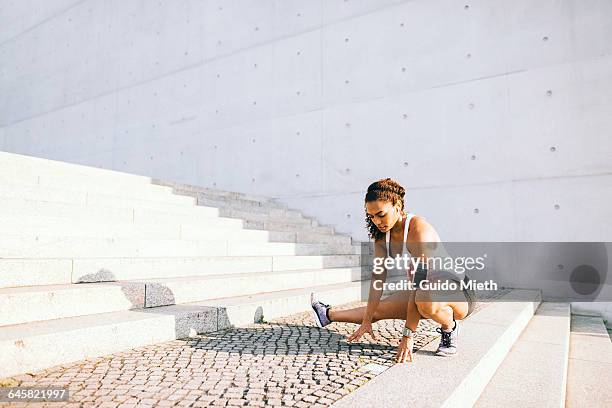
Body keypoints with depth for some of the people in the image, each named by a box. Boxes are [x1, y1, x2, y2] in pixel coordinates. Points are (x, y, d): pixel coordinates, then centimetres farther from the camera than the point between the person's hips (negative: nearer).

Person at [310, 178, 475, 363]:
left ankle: (450, 328, -9)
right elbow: (378, 277, -4)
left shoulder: (418, 229, -29)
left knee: (425, 300, -39)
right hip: (425, 290, 7)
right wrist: (366, 320, -6)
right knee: (378, 309, 10)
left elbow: (419, 282, -32)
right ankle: (329, 314, 33)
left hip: (458, 291, -7)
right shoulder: (382, 234, -5)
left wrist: (408, 334, -31)